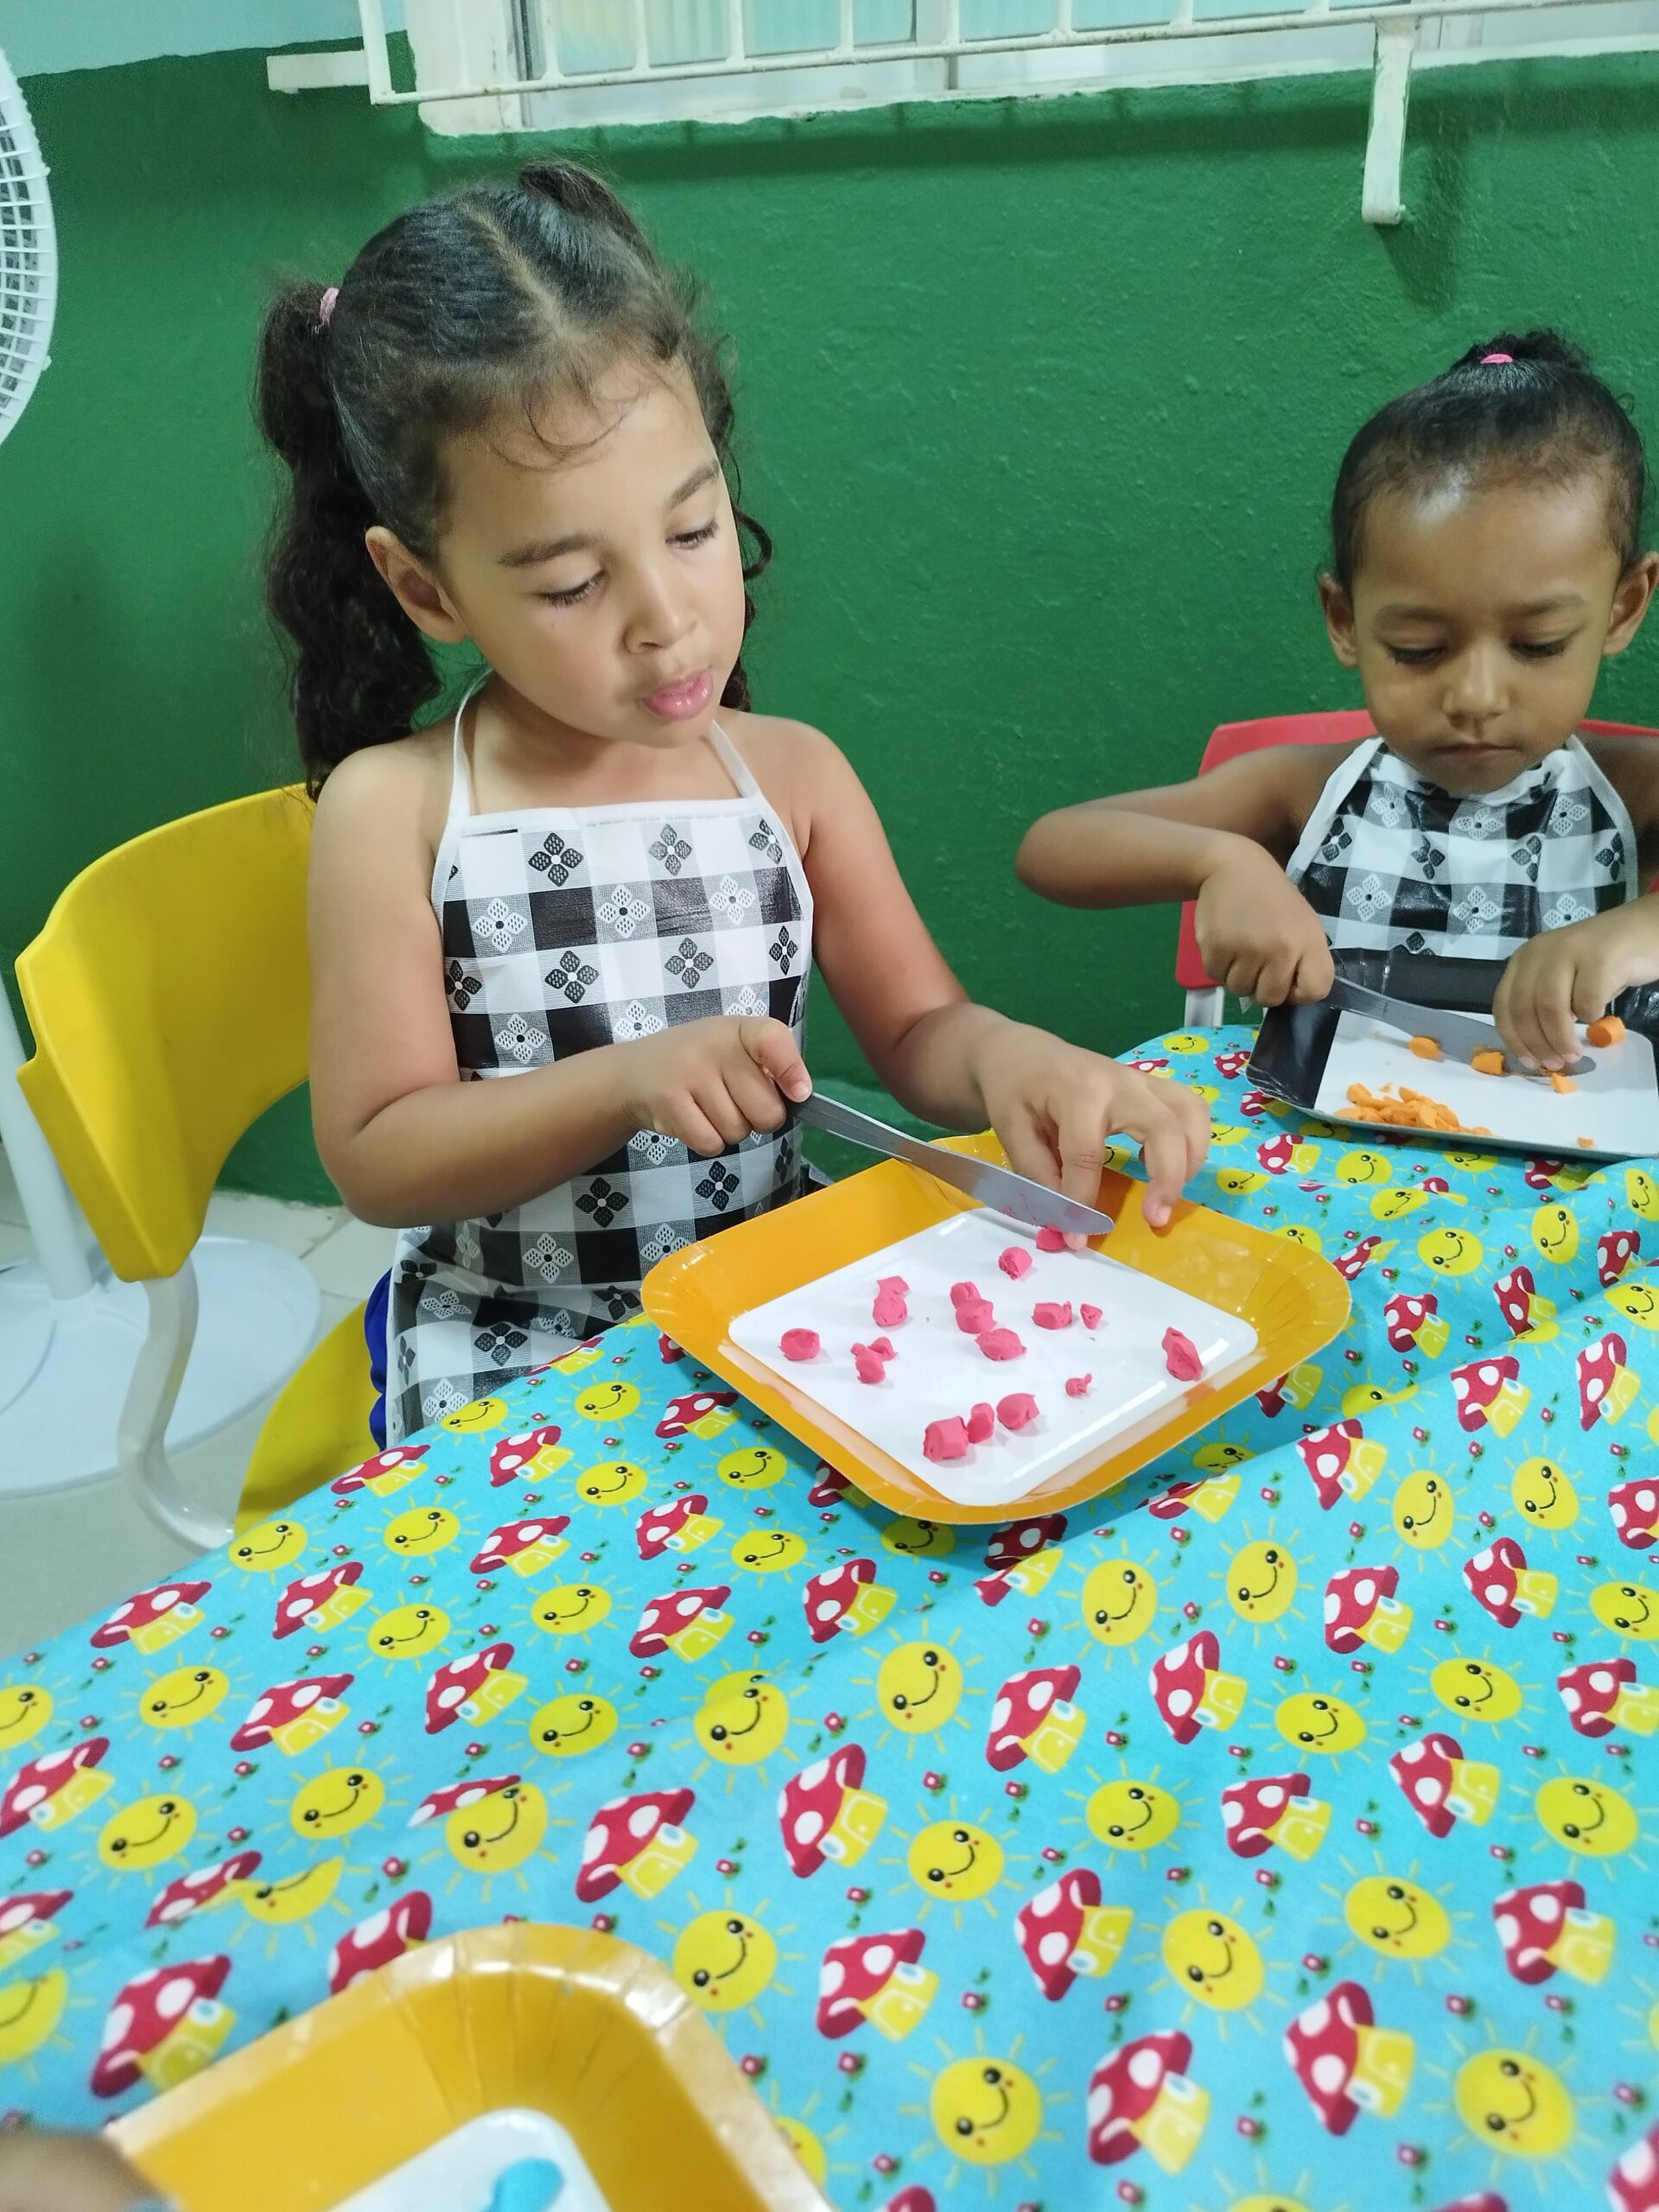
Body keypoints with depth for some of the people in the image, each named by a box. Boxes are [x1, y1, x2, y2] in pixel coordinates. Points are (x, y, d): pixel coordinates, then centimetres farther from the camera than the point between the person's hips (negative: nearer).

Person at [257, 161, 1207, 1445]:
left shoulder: (791, 774, -2)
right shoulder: (394, 807, -9)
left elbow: (916, 1031, 4)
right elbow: (374, 1159, -8)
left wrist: (1004, 1054, -19)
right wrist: (628, 1080, -22)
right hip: (513, 1358, -3)